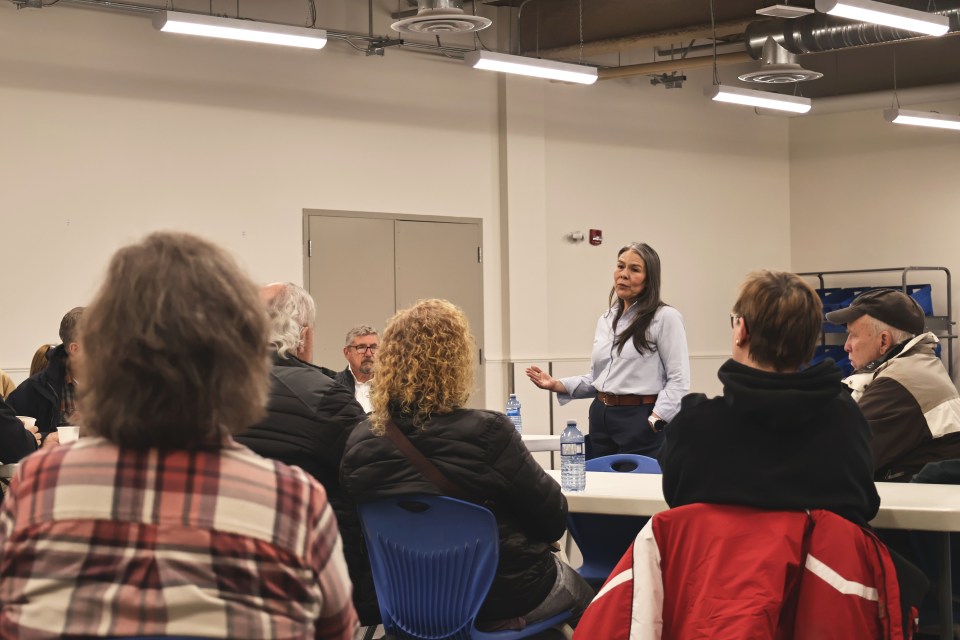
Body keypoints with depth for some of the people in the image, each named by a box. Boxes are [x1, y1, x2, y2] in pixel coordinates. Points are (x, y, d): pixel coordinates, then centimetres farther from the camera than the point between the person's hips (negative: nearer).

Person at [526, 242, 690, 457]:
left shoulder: (665, 317, -5)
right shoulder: (605, 319, 15)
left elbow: (679, 380, -10)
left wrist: (655, 421, -18)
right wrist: (557, 385, 5)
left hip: (640, 420, -6)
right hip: (600, 417, 6)